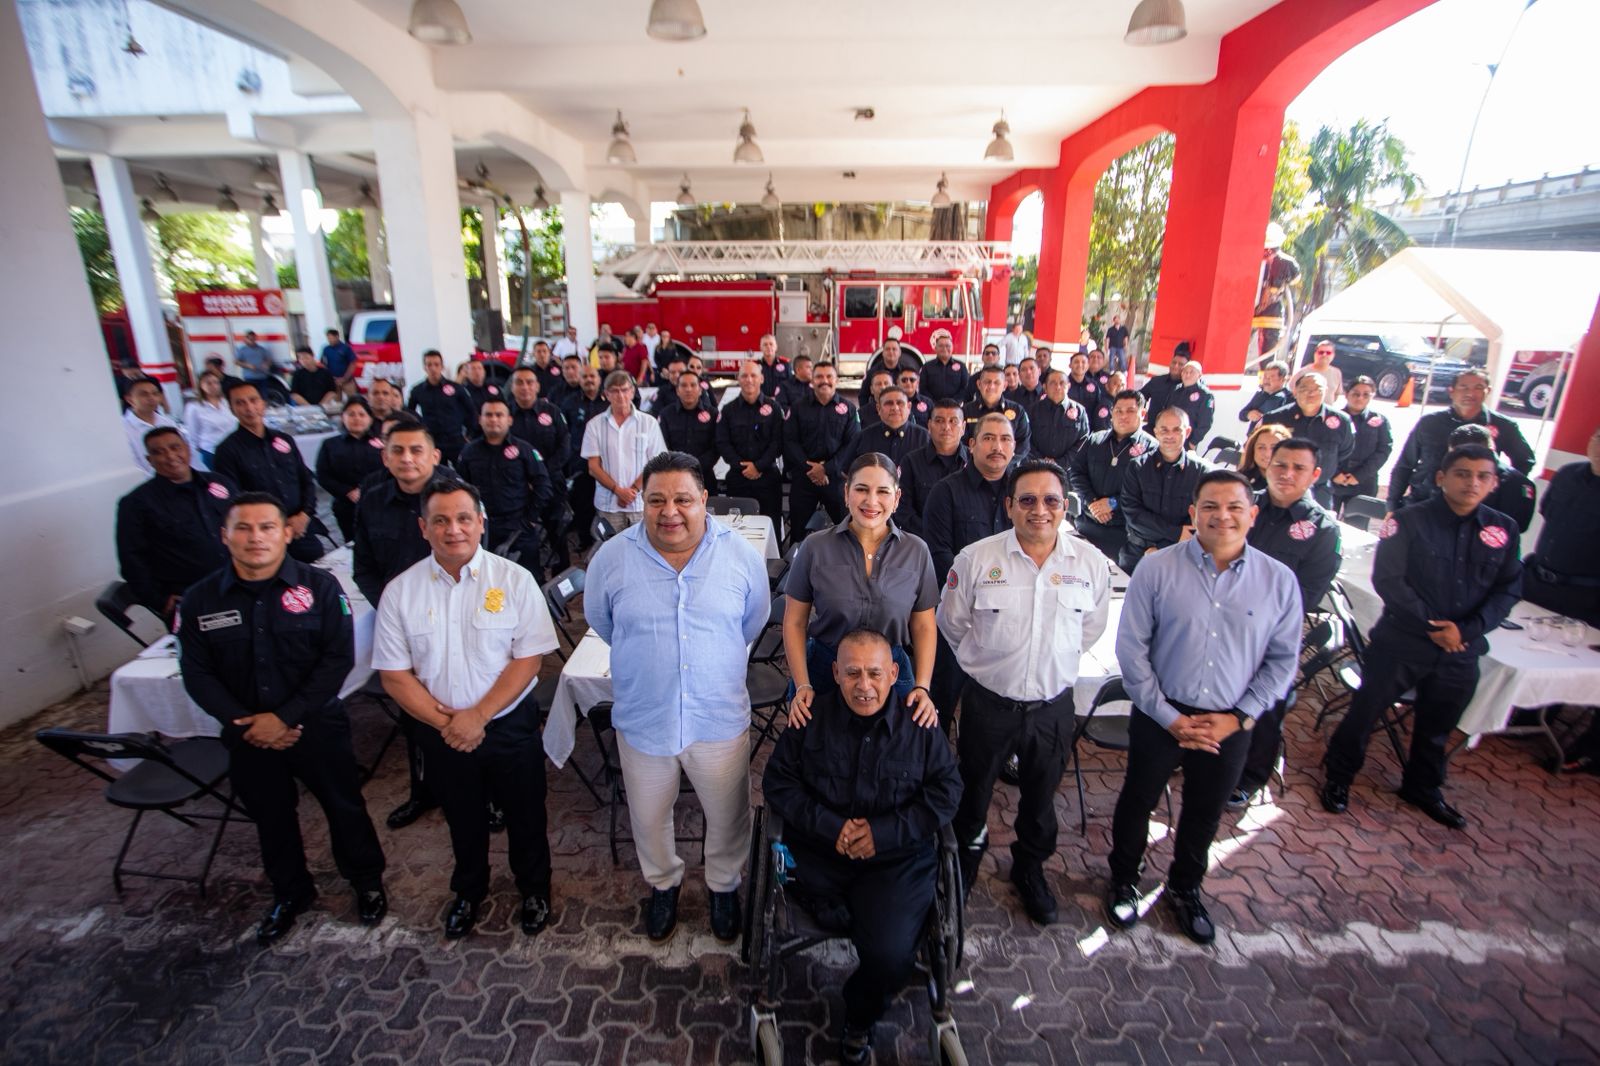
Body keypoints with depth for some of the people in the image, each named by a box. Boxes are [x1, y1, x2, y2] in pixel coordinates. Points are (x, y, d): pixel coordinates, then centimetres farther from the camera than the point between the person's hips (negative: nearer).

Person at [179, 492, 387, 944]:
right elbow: (197, 674, -1)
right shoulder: (199, 599, -5)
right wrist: (243, 721, -13)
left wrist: (285, 717, -18)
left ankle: (367, 880, 37)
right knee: (271, 817, 21)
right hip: (247, 737, 3)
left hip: (317, 726, -3)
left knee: (344, 806, 12)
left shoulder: (319, 585, -14)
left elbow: (338, 658, -15)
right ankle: (290, 893, 45)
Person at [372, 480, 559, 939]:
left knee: (525, 815, 16)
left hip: (510, 724, -2)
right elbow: (394, 675, -5)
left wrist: (478, 715, -20)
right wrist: (445, 722, -14)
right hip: (441, 732, 2)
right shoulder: (400, 591, -7)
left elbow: (528, 659, -14)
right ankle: (469, 890, 51)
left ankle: (534, 889, 44)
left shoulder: (514, 580, -14)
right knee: (463, 818, 24)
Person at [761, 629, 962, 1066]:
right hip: (818, 855, 1)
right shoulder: (811, 719, -2)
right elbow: (777, 782, 0)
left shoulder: (919, 724, -3)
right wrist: (830, 827, -13)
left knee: (890, 954, -17)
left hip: (896, 858, 0)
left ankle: (859, 1017, 14)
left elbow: (945, 792, -1)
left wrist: (883, 832, -13)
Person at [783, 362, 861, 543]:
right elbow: (790, 441, 0)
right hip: (803, 477, 1)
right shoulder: (798, 409, 8)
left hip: (836, 477, -1)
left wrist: (827, 469, -13)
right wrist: (809, 468, -12)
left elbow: (852, 443, -4)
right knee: (798, 529, 8)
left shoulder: (848, 409, 4)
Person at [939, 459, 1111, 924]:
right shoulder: (976, 558, -13)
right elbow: (951, 621, 1)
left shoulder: (1091, 563, -8)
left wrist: (1056, 661, 10)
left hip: (1053, 704, 2)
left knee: (1040, 798, 23)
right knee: (973, 790, 18)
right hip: (988, 701, -1)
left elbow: (1092, 628, 9)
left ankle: (1030, 868, 50)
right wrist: (985, 659, 6)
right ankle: (964, 859, 47)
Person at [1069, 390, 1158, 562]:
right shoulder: (1094, 440, 13)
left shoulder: (1152, 447, -2)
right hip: (1086, 522, 4)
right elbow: (1076, 472, 6)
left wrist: (1113, 503, -16)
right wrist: (1091, 502, -8)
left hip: (1122, 530, -4)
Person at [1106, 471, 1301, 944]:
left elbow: (1283, 659, 1)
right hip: (1161, 716, -2)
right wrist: (1169, 717, -12)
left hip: (1230, 724, 2)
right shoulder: (1157, 569, -13)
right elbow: (1131, 647, -12)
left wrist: (1239, 716, -7)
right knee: (1138, 800, 15)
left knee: (1205, 813, 21)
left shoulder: (1278, 580, -5)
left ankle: (1185, 888, 48)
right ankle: (1123, 880, 42)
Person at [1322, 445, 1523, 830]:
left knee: (1437, 725, 20)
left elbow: (1508, 590, 2)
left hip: (1461, 651, 4)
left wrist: (1467, 630, -12)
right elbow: (1387, 579, -13)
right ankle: (1338, 777, 22)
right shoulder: (1409, 521, -9)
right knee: (1365, 710, 4)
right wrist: (1431, 625, -17)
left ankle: (1423, 788, 41)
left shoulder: (1503, 530, 3)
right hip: (1401, 641, -4)